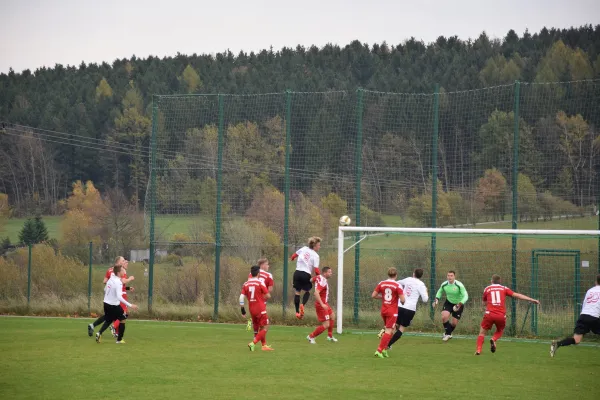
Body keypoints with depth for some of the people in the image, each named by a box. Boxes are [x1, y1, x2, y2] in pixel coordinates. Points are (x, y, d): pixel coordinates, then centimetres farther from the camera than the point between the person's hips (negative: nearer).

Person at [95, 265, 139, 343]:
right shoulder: (118, 282, -22)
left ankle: (99, 333, 1)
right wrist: (130, 305, -31)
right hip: (114, 305, -7)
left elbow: (105, 290, 17)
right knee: (123, 319, 11)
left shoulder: (111, 279, 2)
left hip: (106, 304, 7)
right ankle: (119, 339, 12)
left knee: (108, 321, 23)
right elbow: (119, 297, -30)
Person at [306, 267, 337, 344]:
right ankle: (311, 337, 5)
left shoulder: (319, 277, 3)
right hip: (321, 305, -11)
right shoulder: (323, 282, -25)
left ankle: (330, 336, 38)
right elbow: (316, 293, -36)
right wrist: (322, 304, -39)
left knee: (332, 316, 27)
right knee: (326, 325, -9)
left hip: (324, 303, 11)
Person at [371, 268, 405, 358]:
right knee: (388, 331, -5)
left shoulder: (381, 283, 2)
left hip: (383, 310, 5)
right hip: (392, 311, -5)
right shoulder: (397, 285, -11)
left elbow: (373, 295, 3)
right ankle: (379, 350, -14)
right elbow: (402, 300, -15)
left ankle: (384, 349, 14)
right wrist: (402, 302, 8)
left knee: (388, 330, 21)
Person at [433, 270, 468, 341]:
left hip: (458, 304, -2)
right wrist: (437, 299, -7)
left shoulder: (459, 285, -27)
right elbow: (440, 292, 9)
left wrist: (460, 304, -40)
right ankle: (447, 333, 1)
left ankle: (448, 333, 34)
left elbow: (465, 296, -28)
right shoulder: (444, 285, -13)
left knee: (454, 323, 2)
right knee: (444, 317, -22)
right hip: (448, 303, 2)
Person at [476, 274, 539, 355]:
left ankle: (478, 350, -8)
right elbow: (516, 295, 6)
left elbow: (484, 303, 23)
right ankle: (494, 339, -6)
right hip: (501, 315, 1)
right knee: (500, 331, 25)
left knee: (482, 332, 11)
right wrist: (531, 300, 5)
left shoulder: (487, 289, 12)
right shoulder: (504, 288, 11)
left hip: (489, 314, -1)